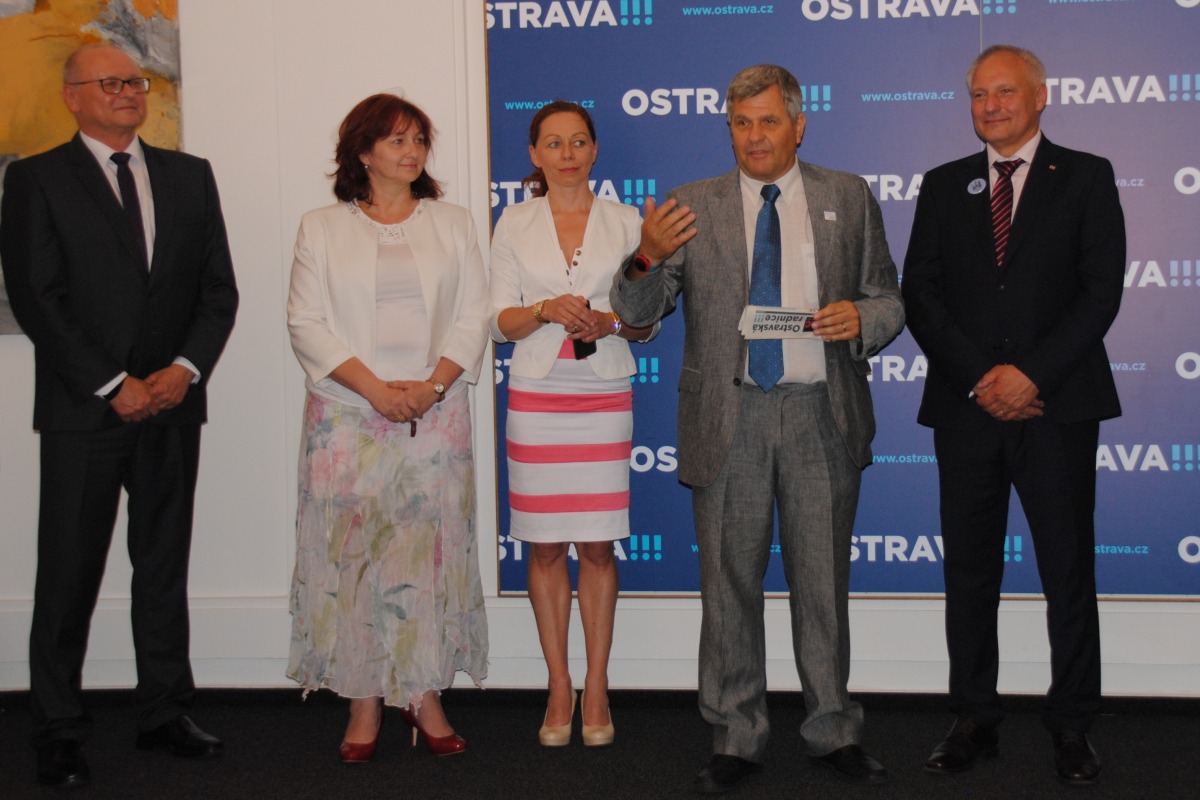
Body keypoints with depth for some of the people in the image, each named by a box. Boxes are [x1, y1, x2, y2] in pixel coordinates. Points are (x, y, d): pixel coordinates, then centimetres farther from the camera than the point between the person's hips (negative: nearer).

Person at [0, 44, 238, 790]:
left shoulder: (190, 175, 13)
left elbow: (219, 287, 9)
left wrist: (186, 369, -6)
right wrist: (115, 385, -12)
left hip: (173, 404, 4)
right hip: (84, 411, -4)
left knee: (164, 566, 11)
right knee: (69, 573, 0)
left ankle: (166, 713, 21)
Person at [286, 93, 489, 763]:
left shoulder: (453, 223, 12)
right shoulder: (323, 229, 7)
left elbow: (474, 315, 5)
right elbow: (307, 323, 0)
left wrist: (432, 386, -9)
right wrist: (375, 388, -11)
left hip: (437, 413, 1)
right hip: (348, 416, -1)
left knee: (431, 548, 1)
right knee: (352, 551, -1)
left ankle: (425, 694, 10)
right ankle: (365, 704, 7)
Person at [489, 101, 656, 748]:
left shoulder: (625, 222, 7)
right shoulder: (514, 223, 7)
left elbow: (649, 321, 7)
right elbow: (499, 322, 4)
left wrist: (612, 323, -13)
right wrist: (545, 312, -15)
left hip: (605, 398, 0)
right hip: (536, 397, 0)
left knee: (597, 545, 1)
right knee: (545, 545, 3)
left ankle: (596, 691, 11)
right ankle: (558, 690, 13)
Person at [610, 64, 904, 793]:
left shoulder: (849, 198, 9)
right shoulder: (693, 207, 6)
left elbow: (888, 300, 9)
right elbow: (638, 314, 3)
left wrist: (863, 317, -14)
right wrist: (647, 260, -18)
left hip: (820, 414, 0)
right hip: (729, 417, 0)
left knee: (824, 581, 8)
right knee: (730, 582, 7)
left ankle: (834, 732, 23)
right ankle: (737, 739, 20)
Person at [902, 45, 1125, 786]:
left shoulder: (1085, 177, 5)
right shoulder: (944, 185, 12)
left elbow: (1101, 291, -4)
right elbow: (921, 294, 4)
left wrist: (1031, 375, -14)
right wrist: (979, 378, -8)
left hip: (1057, 406, -2)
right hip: (967, 409, 2)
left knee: (1069, 571, 2)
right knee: (969, 571, 6)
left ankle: (1073, 726, 13)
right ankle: (974, 719, 16)